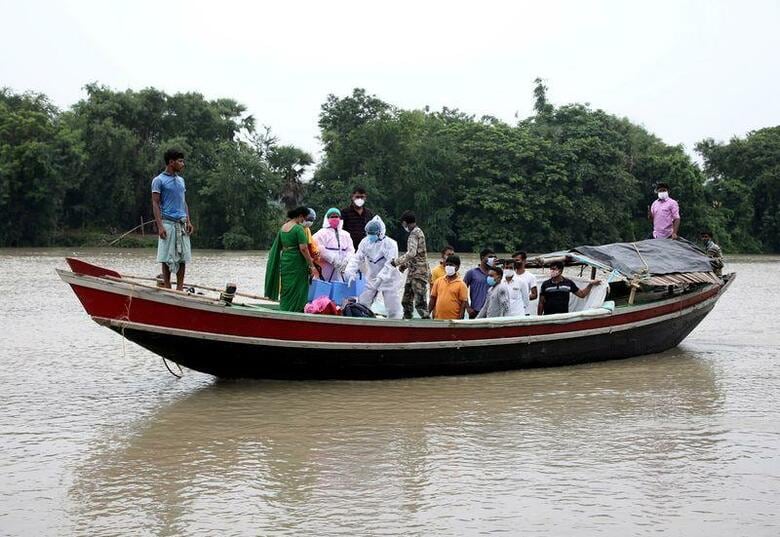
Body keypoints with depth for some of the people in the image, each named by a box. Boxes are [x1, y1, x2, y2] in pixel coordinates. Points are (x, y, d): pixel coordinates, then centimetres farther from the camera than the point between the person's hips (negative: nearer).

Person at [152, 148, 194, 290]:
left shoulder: (181, 180, 18)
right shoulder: (159, 180, -2)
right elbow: (155, 203, -7)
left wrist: (188, 221, 9)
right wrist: (160, 226, -16)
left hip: (182, 224, 6)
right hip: (168, 223, -6)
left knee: (183, 256, 3)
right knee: (168, 257, -4)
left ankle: (180, 288, 8)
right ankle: (167, 288, 1)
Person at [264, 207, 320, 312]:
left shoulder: (283, 228, 10)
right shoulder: (298, 228, -14)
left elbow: (278, 247, 16)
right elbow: (303, 248, -19)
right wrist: (311, 265, -15)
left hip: (284, 263, 7)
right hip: (296, 264, -7)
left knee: (286, 292, 13)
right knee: (297, 293, -2)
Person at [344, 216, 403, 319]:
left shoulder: (390, 244, -19)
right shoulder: (365, 242, -4)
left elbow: (390, 264, -27)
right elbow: (357, 258, -6)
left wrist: (380, 278, -38)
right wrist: (350, 272, -22)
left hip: (389, 279, -5)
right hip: (371, 278, 5)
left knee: (393, 310, -4)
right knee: (361, 304, 6)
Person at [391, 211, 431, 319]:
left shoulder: (415, 234, -13)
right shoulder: (418, 232, 17)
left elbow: (411, 253, -25)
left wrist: (397, 261, -17)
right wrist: (405, 265, 15)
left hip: (418, 273, -10)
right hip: (413, 273, 10)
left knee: (420, 302, -13)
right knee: (406, 301, 15)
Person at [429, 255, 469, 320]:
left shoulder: (461, 284, -5)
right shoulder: (438, 281, 7)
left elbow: (463, 303, -6)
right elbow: (433, 298, 11)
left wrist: (460, 319, -12)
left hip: (453, 320, -4)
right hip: (438, 319, 4)